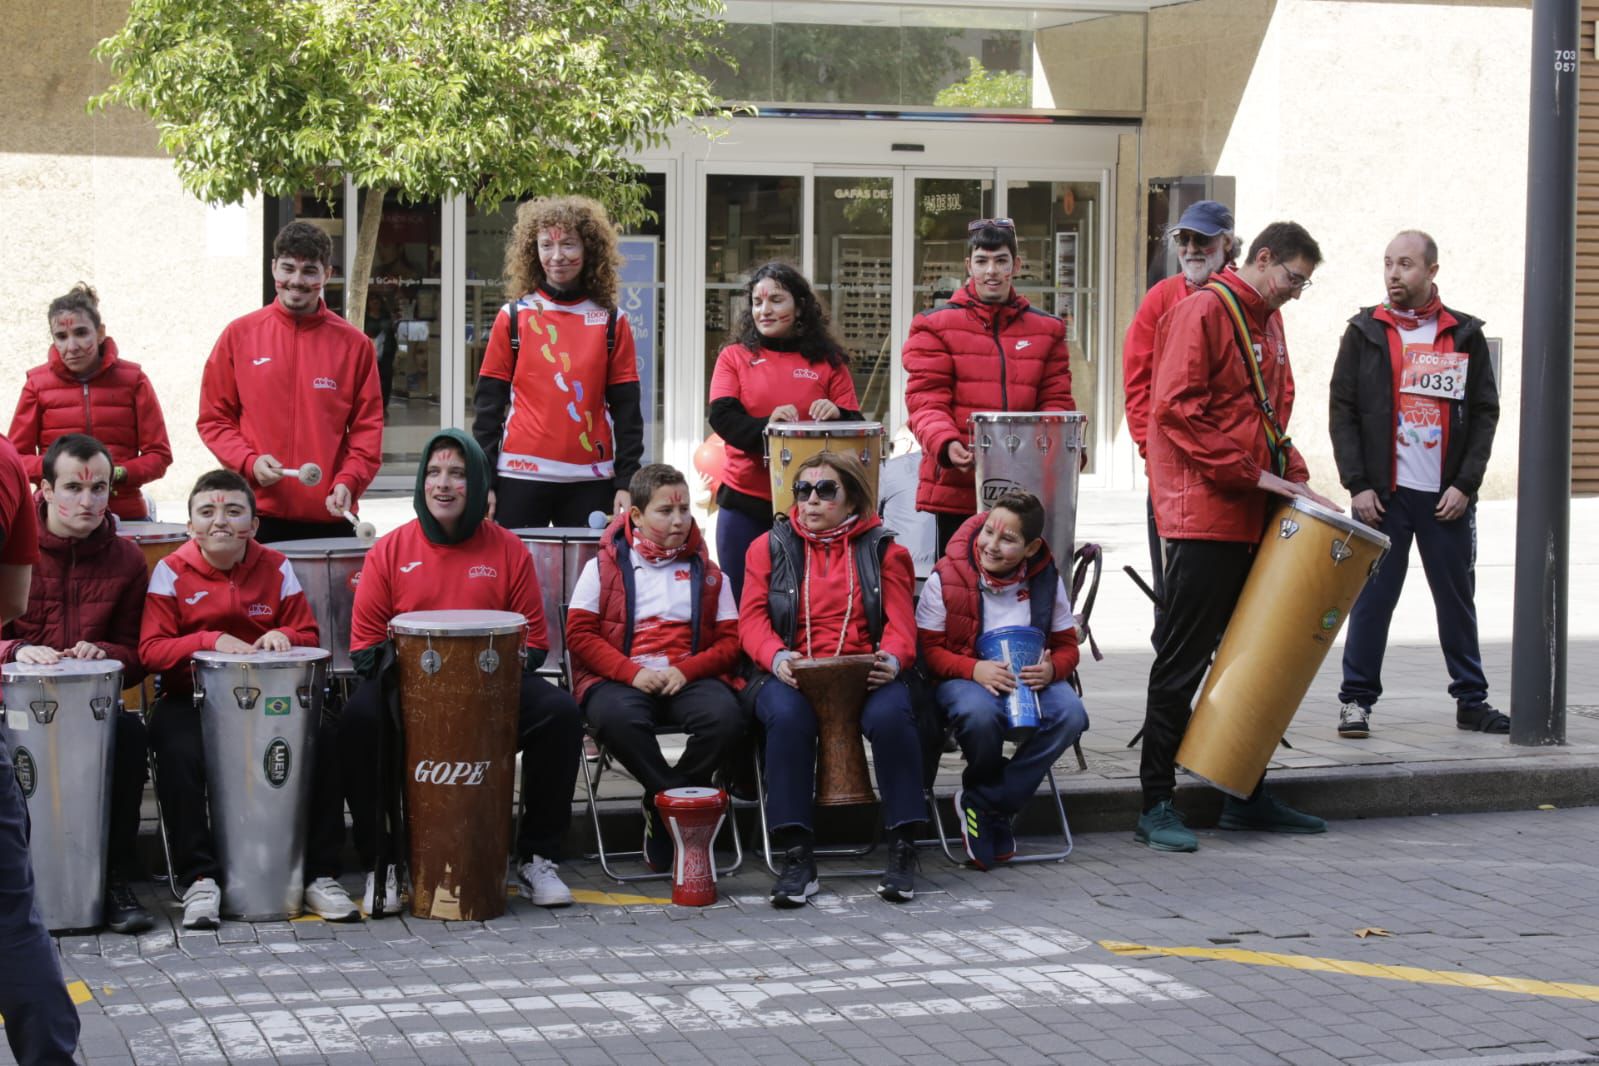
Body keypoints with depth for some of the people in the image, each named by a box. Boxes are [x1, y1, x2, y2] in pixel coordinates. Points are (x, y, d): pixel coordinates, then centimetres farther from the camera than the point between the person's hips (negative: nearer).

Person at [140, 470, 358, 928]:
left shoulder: (276, 568, 5)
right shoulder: (172, 572, -1)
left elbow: (308, 636, 10)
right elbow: (151, 649, -8)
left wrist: (282, 637, -14)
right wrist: (212, 641, -23)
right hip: (190, 697, -2)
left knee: (323, 742, -23)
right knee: (179, 753, -34)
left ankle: (320, 875, -14)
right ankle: (198, 879, -24)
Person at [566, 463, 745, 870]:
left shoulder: (707, 573, 17)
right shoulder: (604, 566, 11)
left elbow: (730, 640, 9)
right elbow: (580, 634, 1)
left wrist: (686, 670, -10)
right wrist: (632, 672, -13)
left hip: (689, 678, 2)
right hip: (619, 678, -2)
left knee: (726, 717, -32)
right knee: (618, 717, -39)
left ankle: (662, 806, -13)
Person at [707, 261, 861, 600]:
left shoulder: (829, 363, 7)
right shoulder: (734, 357, 7)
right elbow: (722, 417, -7)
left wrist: (836, 416, -19)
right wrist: (767, 427, -26)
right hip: (745, 502, 0)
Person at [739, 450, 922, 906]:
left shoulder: (883, 549, 14)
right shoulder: (769, 547, 15)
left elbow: (900, 621, 6)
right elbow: (752, 618, 5)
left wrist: (891, 658, -18)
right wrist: (777, 657, -17)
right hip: (793, 675, 0)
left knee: (892, 714, -34)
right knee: (787, 715, -36)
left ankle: (902, 850, -22)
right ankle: (796, 857, -31)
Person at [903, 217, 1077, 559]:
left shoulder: (1046, 330, 14)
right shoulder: (936, 326, 4)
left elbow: (1056, 400, 11)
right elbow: (926, 399, -3)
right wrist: (945, 444, -22)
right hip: (957, 489, -3)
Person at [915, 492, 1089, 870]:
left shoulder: (1047, 580, 1)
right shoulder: (946, 578, -8)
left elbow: (1067, 645, 6)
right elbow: (927, 649, -7)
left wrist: (1051, 669, -19)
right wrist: (975, 669, -25)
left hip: (1031, 678, 3)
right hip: (963, 678, -3)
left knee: (1070, 715, -29)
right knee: (980, 714, -39)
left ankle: (981, 802, -17)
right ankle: (999, 806, -7)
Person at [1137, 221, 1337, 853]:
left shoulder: (1268, 321, 17)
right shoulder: (1203, 312, -10)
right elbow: (1176, 407, -18)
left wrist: (1290, 474, 9)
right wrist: (1250, 472, -19)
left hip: (1253, 517, 9)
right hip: (1203, 512, -9)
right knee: (1184, 660, -5)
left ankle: (1246, 796, 22)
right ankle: (1156, 805, 0)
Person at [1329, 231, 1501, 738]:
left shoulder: (1464, 335, 7)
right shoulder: (1365, 333, 5)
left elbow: (1485, 412, 6)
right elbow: (1342, 411, 2)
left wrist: (1465, 484, -4)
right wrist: (1357, 485, -7)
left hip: (1448, 497, 1)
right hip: (1383, 494, -1)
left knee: (1457, 598, 8)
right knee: (1372, 599, -1)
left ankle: (1471, 700, 17)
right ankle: (1356, 701, 7)